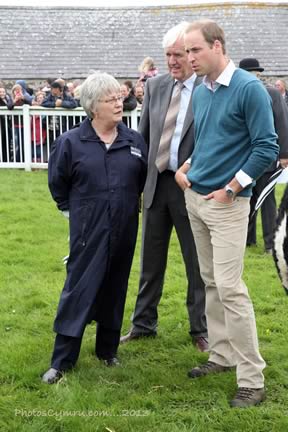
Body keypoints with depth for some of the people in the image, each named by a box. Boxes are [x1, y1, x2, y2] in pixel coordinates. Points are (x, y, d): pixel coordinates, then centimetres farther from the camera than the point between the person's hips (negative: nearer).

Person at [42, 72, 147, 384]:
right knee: (79, 291, -1)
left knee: (114, 290, 12)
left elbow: (144, 180, 16)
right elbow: (57, 183, 6)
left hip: (124, 230, 3)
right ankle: (62, 360, 8)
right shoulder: (70, 142, -7)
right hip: (87, 231, -3)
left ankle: (108, 350, 27)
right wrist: (77, 209, 10)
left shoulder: (134, 141, 2)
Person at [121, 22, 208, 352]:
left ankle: (200, 330, 23)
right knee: (150, 260, 15)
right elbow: (144, 136, 11)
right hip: (156, 183, 5)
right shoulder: (155, 86, 6)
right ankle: (143, 324, 30)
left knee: (197, 263, 8)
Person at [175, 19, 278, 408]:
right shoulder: (200, 92, 9)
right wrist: (187, 168, 6)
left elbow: (267, 148, -14)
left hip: (227, 203, -7)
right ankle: (222, 355, 26)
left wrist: (230, 189, -14)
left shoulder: (249, 88, -13)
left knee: (230, 287, -9)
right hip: (195, 199, 7)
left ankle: (252, 380, -2)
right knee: (211, 283, 13)